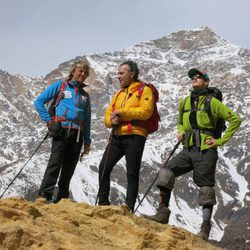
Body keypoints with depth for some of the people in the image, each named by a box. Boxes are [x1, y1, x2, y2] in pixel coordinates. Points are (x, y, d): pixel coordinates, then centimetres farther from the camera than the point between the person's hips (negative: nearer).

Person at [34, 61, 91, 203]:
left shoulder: (85, 95, 21)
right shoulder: (60, 86, 9)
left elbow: (87, 119, 21)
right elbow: (39, 102, 5)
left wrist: (87, 141, 14)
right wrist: (49, 120, -2)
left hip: (77, 134, 4)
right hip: (61, 131, -4)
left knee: (69, 167, 3)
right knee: (55, 163, -16)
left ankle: (62, 198, 9)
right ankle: (45, 195, -19)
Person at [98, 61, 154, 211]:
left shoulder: (144, 90, 1)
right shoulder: (119, 94, 23)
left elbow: (145, 111, -13)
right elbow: (108, 113, 19)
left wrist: (122, 112, -14)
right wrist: (111, 120, -5)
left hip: (134, 136, -7)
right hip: (117, 136, 7)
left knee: (132, 174, -4)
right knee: (104, 167, 1)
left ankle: (129, 208, -2)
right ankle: (103, 202, 10)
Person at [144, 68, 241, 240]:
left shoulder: (212, 102, -2)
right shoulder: (184, 103, 15)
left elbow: (235, 120, -3)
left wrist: (221, 141, -6)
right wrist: (181, 132, 12)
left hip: (206, 151, -5)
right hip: (188, 150, 5)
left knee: (206, 188, -3)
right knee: (166, 173, -13)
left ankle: (205, 228, 2)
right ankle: (163, 213, -9)